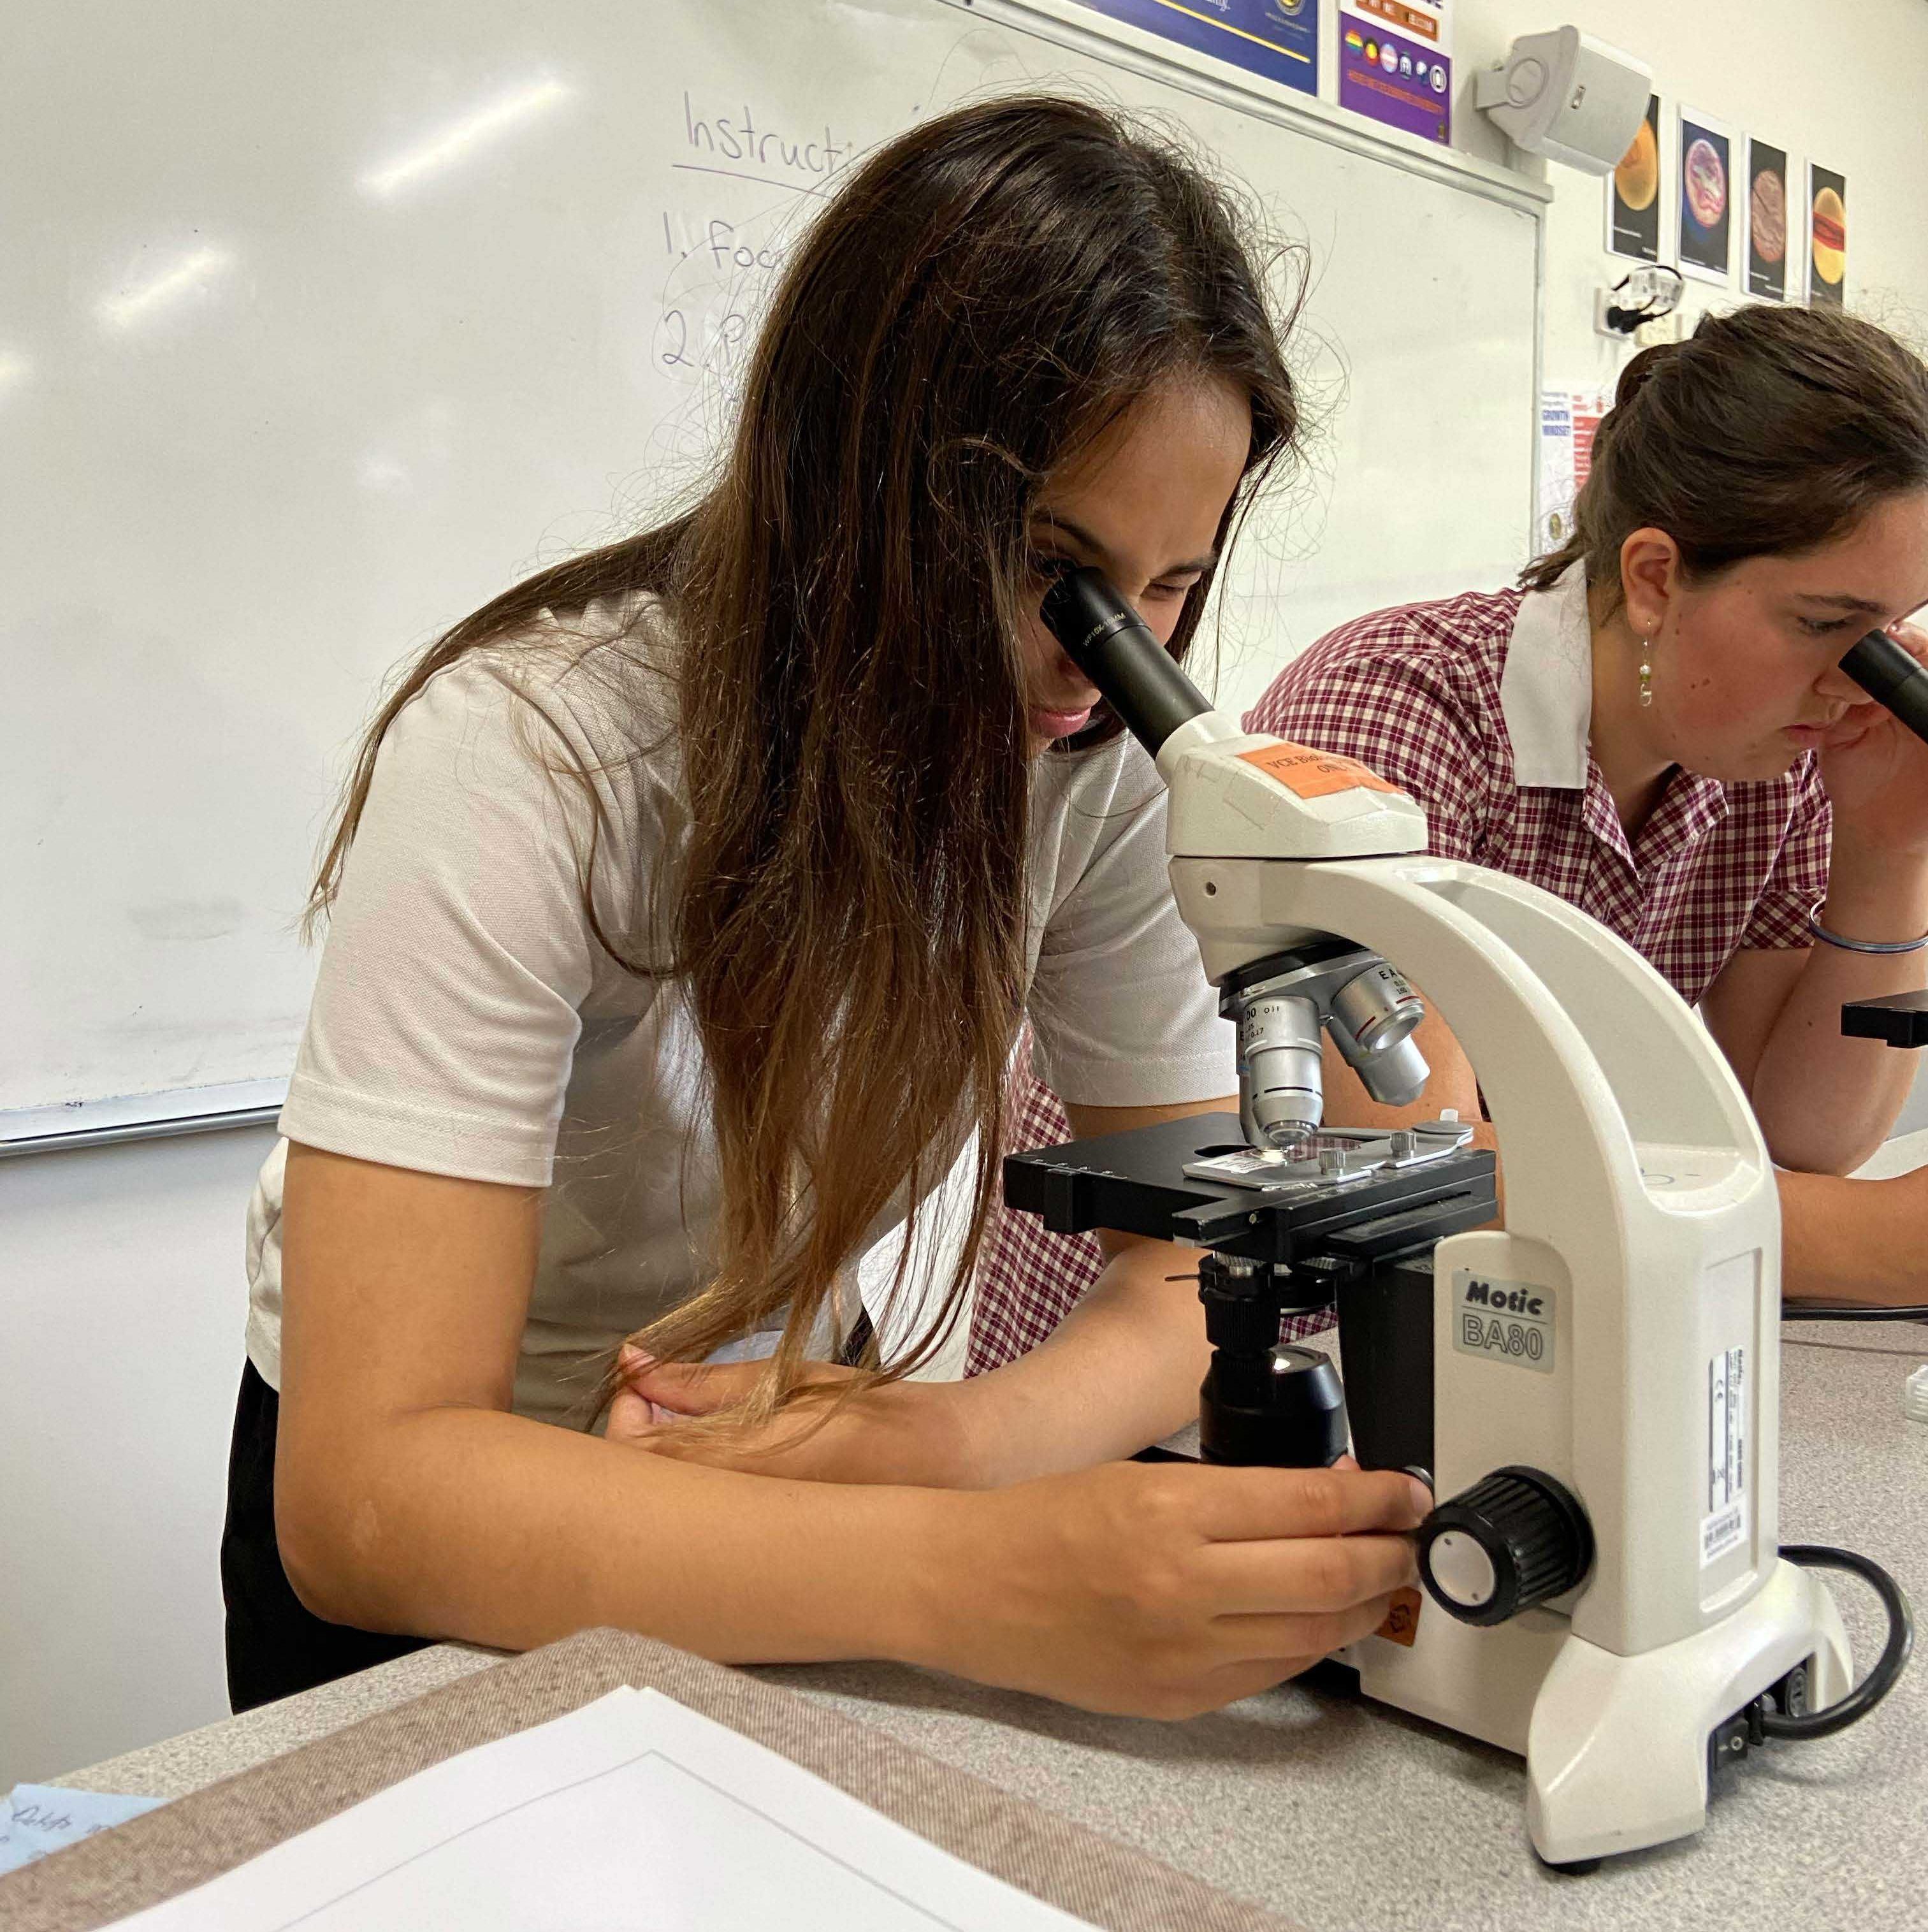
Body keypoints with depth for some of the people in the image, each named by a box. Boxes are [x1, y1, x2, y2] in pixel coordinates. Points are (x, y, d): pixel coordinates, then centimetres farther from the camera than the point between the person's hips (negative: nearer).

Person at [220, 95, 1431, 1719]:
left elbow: (1209, 1257, -13)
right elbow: (366, 1487, -34)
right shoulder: (533, 750, -29)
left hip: (784, 1418, 3)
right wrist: (981, 1577, -47)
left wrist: (955, 1446, -34)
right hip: (427, 1528, -2)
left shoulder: (1095, 766, -16)